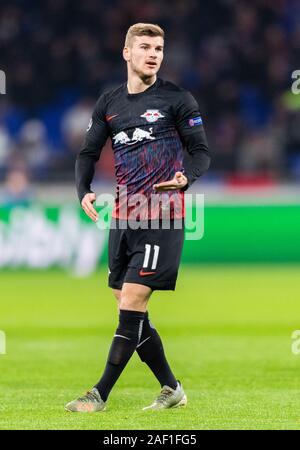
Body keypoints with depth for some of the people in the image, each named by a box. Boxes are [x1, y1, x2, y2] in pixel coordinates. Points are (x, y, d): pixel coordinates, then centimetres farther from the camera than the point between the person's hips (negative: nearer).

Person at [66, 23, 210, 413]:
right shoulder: (109, 103, 12)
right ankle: (171, 389, 18)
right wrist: (84, 191, -1)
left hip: (163, 217, -6)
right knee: (129, 309, 6)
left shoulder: (177, 99, -2)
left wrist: (185, 177, -22)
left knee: (132, 303, -11)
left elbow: (202, 153, -1)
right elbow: (88, 153, 18)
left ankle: (100, 395, -9)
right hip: (123, 217, 6)